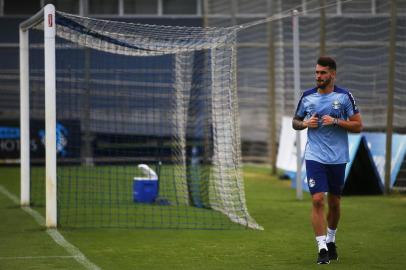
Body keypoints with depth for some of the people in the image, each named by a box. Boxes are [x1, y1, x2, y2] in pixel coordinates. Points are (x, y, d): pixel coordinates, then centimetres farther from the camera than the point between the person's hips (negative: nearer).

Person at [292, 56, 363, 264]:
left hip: (338, 158, 0)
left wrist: (336, 122, -16)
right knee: (317, 200, -13)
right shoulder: (307, 96, 4)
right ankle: (322, 248, -13)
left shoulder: (344, 96, -2)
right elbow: (295, 122, 16)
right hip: (314, 157, 0)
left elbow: (358, 126, -2)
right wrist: (305, 124, -6)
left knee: (334, 202, 11)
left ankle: (331, 241, 33)